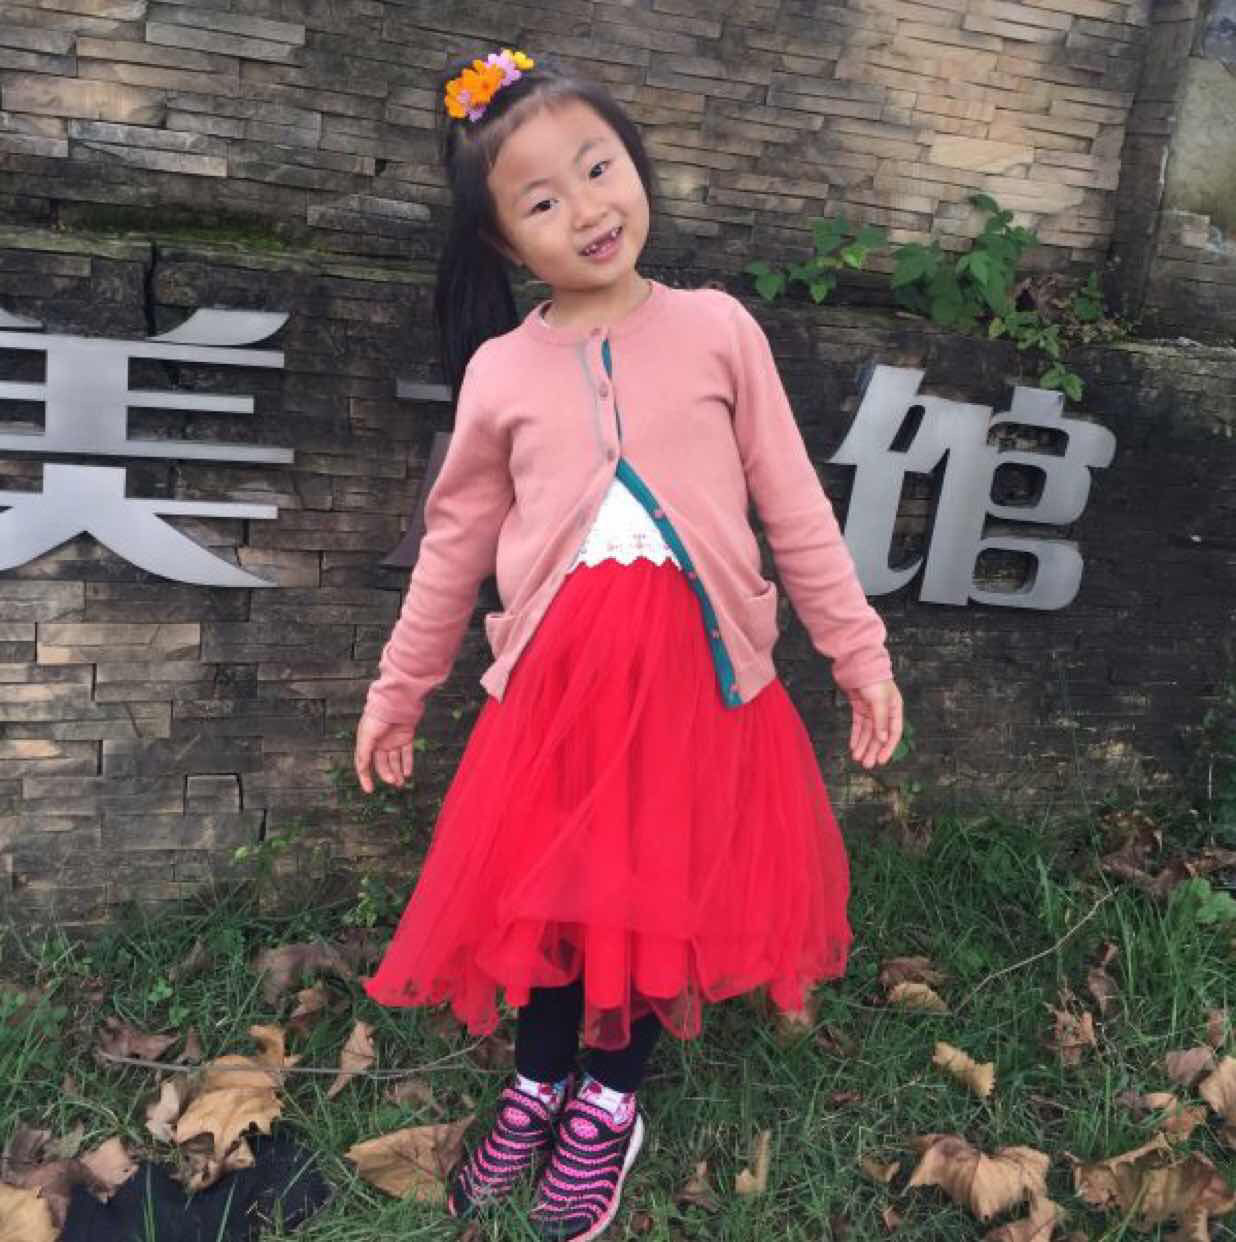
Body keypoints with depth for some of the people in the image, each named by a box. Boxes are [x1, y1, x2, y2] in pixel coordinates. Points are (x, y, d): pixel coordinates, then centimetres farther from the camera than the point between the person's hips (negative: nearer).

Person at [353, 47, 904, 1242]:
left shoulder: (717, 328, 1)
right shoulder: (500, 371, 4)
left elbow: (796, 508, 3)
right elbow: (455, 541, 11)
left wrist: (860, 651, 2)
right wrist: (398, 688, 15)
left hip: (696, 670, -1)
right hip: (557, 675, 1)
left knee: (663, 888, 7)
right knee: (545, 881, 10)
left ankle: (611, 1104, 32)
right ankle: (538, 1083, 37)